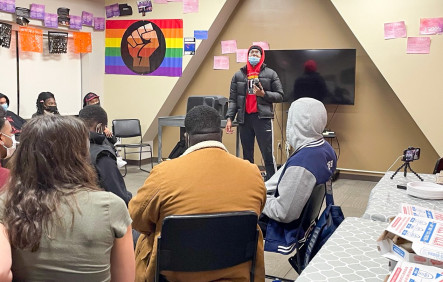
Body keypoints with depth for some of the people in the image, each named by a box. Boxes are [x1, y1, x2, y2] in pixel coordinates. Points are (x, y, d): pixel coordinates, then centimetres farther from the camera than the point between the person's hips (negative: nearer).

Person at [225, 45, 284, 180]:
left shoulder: (270, 74, 7)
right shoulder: (238, 75, 12)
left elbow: (279, 96, 7)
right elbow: (233, 99, 10)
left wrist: (264, 94, -10)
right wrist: (229, 118, -1)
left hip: (263, 118, -2)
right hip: (244, 118, 3)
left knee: (268, 154, -5)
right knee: (247, 155, 8)